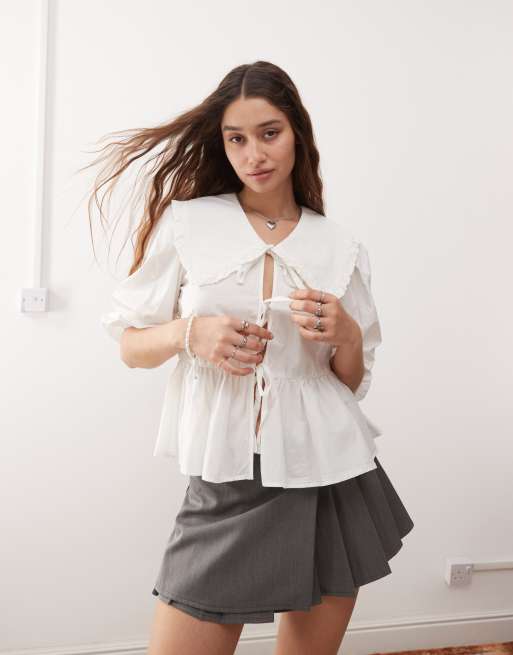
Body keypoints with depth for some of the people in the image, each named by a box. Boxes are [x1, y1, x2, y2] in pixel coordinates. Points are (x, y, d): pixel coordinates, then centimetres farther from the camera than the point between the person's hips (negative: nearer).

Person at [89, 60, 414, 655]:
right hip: (226, 480, -1)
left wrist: (346, 337, -9)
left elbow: (354, 383, 12)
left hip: (332, 478, 2)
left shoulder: (342, 247, 6)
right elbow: (129, 344, 5)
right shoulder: (186, 222, 1)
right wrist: (191, 333, -14)